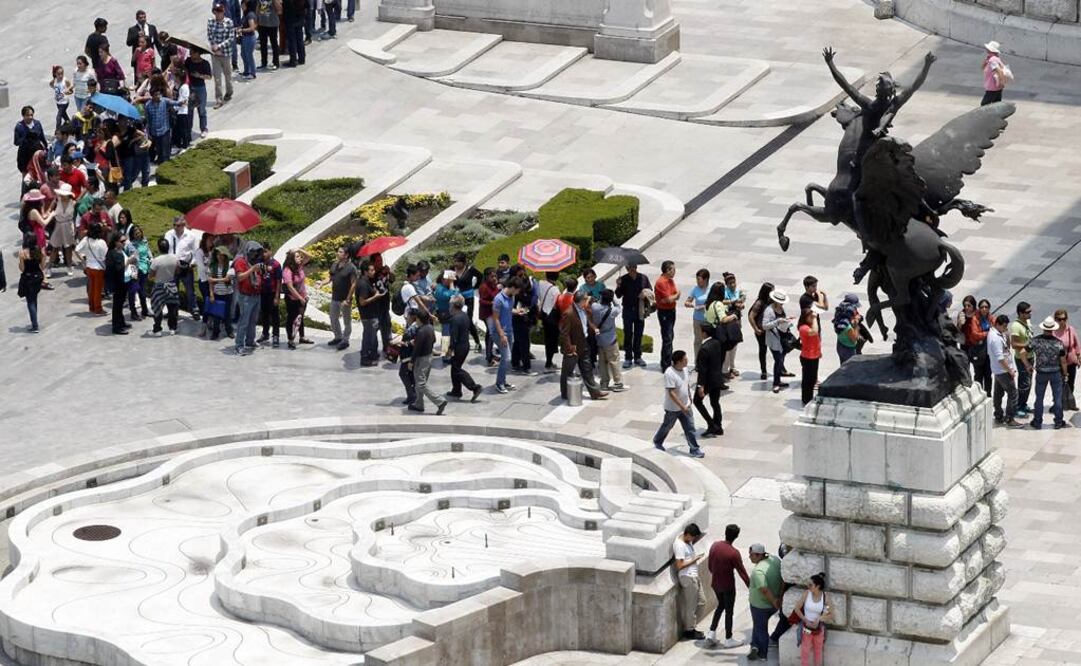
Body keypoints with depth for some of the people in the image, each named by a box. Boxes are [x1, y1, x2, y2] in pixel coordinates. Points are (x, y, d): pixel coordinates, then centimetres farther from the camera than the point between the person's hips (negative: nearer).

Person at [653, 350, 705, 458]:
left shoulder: (684, 369, -2)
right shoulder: (669, 374, -28)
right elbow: (671, 393, -29)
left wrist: (689, 399, 21)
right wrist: (682, 406, -28)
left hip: (685, 406, 6)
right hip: (673, 408, -6)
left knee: (690, 428, 3)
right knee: (667, 426, 16)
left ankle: (694, 450, 9)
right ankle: (657, 442, 41)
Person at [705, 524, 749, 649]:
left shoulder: (714, 546, -7)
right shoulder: (734, 553, -24)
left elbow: (709, 564, 6)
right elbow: (742, 572, -19)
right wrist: (750, 587, -9)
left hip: (715, 584, 6)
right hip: (728, 586, -6)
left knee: (721, 605, 26)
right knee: (729, 611, 10)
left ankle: (711, 633, 21)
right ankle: (728, 640, 20)